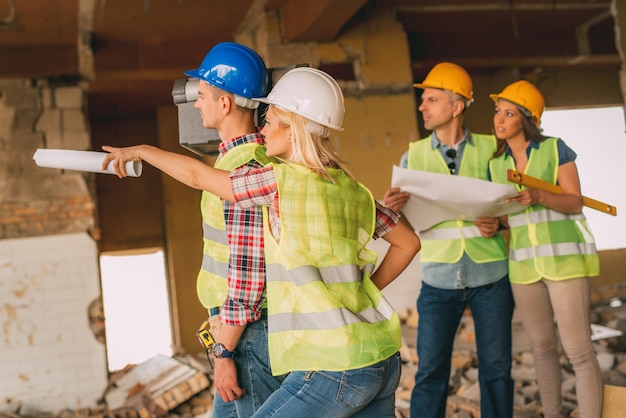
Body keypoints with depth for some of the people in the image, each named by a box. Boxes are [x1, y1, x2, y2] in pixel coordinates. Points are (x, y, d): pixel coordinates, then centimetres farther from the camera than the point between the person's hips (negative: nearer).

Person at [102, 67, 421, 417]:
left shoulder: (282, 180, -10)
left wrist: (141, 150, 15)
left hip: (334, 369, -7)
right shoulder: (352, 188, 8)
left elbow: (198, 176, 1)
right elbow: (408, 242, 17)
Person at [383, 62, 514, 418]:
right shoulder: (414, 156, 3)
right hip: (439, 280, 0)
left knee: (496, 368, 10)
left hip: (490, 277, 0)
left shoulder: (490, 149, 0)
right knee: (430, 372, 0)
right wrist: (394, 208, -18)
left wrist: (499, 223, -15)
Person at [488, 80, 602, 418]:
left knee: (578, 351, -7)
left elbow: (575, 202, -8)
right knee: (542, 347, 13)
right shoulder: (495, 165, 10)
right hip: (523, 264, 5)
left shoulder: (555, 149, -2)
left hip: (564, 258, -4)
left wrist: (538, 197, -25)